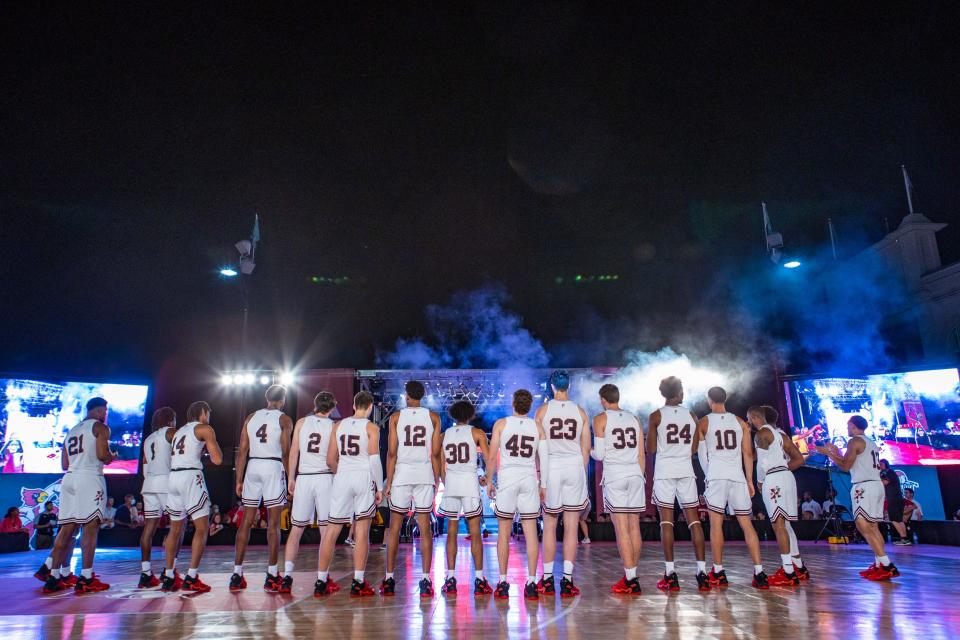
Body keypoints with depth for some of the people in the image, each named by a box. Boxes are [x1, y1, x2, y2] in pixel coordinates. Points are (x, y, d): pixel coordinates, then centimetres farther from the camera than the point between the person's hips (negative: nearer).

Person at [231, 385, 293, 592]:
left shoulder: (251, 417, 12)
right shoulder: (284, 419, 0)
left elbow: (242, 451, 8)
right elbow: (286, 453, -6)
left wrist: (239, 480, 10)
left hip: (252, 467, 4)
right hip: (273, 468, -4)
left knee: (246, 521, 9)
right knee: (273, 523, 0)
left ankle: (237, 574, 11)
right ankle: (272, 576, 2)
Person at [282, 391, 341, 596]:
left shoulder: (301, 422, 6)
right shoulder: (334, 426, 0)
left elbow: (293, 453, 5)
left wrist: (291, 479, 12)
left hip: (303, 478, 2)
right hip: (325, 478, -2)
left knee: (296, 529, 12)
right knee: (326, 530, 5)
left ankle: (287, 576, 7)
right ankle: (321, 578, 6)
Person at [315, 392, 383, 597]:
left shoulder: (338, 426, 10)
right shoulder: (371, 428, -1)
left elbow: (330, 460, 9)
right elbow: (374, 460, -8)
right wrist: (380, 488, -2)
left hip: (342, 478, 3)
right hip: (364, 477, -3)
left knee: (332, 529, 9)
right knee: (362, 530, 3)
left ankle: (321, 581, 13)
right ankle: (358, 583, 4)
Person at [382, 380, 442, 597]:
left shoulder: (396, 417, 1)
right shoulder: (433, 417, 4)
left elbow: (392, 453, -3)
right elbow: (435, 453, 2)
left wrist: (388, 483, 1)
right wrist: (436, 481, 10)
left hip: (402, 474, -1)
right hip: (425, 476, 1)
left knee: (394, 527, 10)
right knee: (424, 528, 5)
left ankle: (389, 579, 14)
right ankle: (425, 580, 4)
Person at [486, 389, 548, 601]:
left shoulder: (501, 424, 0)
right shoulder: (537, 427, 5)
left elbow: (492, 456, -2)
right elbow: (544, 458, 4)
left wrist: (489, 481, 6)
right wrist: (543, 485, 11)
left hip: (507, 479, -1)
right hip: (530, 480, 2)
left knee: (503, 532, 7)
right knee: (530, 532, 5)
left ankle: (503, 583, 9)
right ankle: (531, 583, 5)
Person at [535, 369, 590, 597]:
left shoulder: (543, 410, 0)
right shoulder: (580, 412, 5)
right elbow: (586, 448, 7)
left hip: (551, 467, -1)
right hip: (575, 467, 1)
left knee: (549, 526, 9)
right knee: (571, 527, 6)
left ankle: (547, 580, 14)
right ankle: (567, 581, 8)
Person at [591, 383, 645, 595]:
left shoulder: (601, 419, -1)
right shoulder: (634, 419, 13)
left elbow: (599, 455, -5)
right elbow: (641, 455, 12)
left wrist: (589, 451, 16)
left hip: (614, 476, -5)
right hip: (635, 475, 5)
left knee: (622, 529, -4)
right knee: (634, 526, 10)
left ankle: (630, 580, -4)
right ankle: (632, 575, 17)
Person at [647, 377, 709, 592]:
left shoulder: (656, 416, -2)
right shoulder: (692, 416, 7)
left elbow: (650, 449, -2)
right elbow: (694, 449, 10)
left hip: (664, 471, -2)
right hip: (686, 471, 3)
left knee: (666, 521, -1)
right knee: (694, 520, 5)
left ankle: (670, 574, -3)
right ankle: (702, 572, 3)